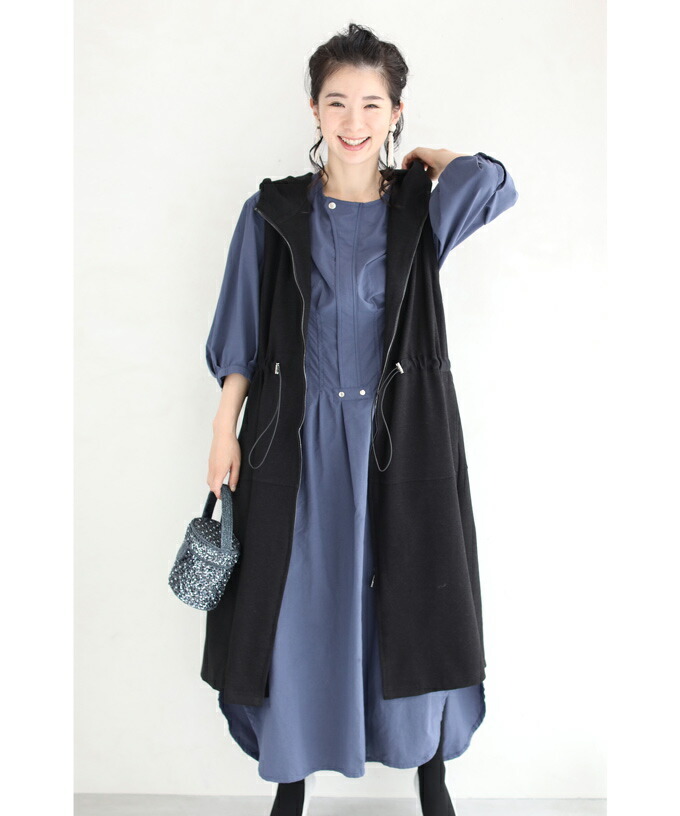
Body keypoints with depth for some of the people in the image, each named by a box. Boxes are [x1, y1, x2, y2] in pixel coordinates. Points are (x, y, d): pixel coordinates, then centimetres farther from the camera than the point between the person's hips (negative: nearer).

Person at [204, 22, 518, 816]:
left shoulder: (419, 213, 2)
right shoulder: (273, 211, 2)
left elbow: (492, 179, -20)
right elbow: (242, 337, 3)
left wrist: (429, 159, -1)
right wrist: (224, 433, -1)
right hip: (304, 440, 0)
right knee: (303, 601, 9)